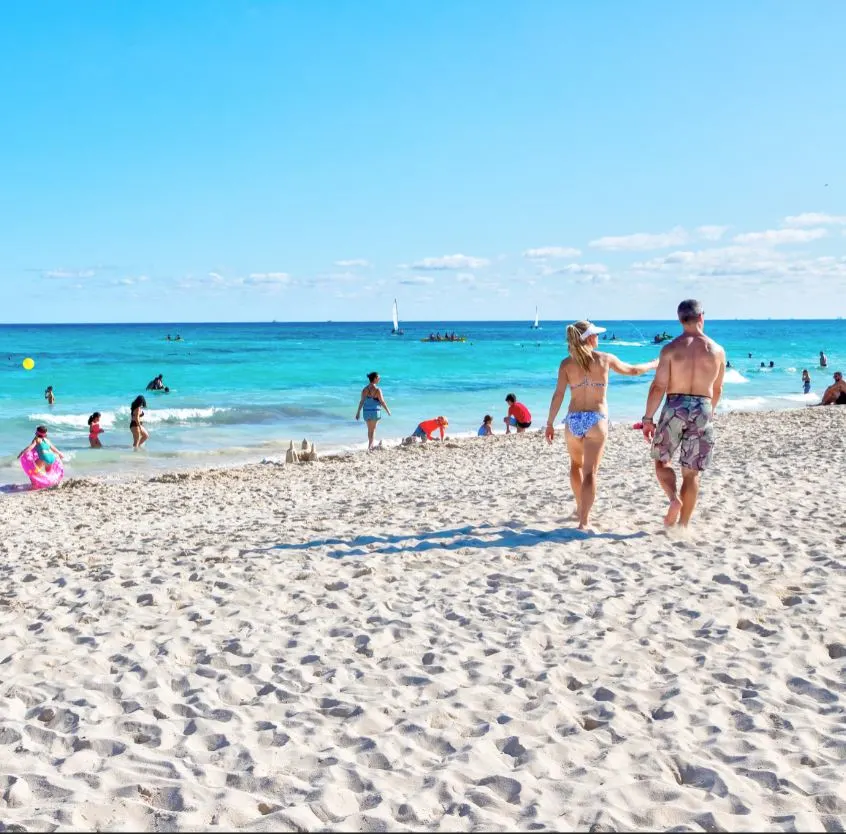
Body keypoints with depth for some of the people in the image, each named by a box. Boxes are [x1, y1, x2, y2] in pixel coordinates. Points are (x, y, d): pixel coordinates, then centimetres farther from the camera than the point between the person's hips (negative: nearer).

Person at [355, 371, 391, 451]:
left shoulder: (364, 389, -1)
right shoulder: (377, 390, -14)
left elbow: (362, 401, 1)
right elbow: (382, 402, -11)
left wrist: (358, 412, 9)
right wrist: (388, 410, 2)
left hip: (366, 411, 4)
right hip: (375, 411, -4)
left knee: (369, 430, 18)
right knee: (373, 429, 6)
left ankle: (371, 446, 28)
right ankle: (369, 446, -2)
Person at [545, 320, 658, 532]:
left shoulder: (567, 363, 0)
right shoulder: (605, 359, 0)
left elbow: (558, 394, -5)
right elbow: (632, 370, 15)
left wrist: (550, 423, 0)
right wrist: (654, 364, 34)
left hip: (573, 419, 2)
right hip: (597, 420, -2)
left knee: (576, 464, 25)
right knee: (590, 472, -3)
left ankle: (580, 508, 38)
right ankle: (584, 520, -11)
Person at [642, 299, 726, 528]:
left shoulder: (671, 348, -5)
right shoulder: (717, 351, 3)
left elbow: (658, 386, -10)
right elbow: (717, 390, 14)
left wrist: (648, 418, -5)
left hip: (675, 408, -2)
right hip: (702, 410, 2)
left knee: (662, 461, 15)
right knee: (692, 472, 7)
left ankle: (674, 498, -10)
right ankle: (683, 525, 9)